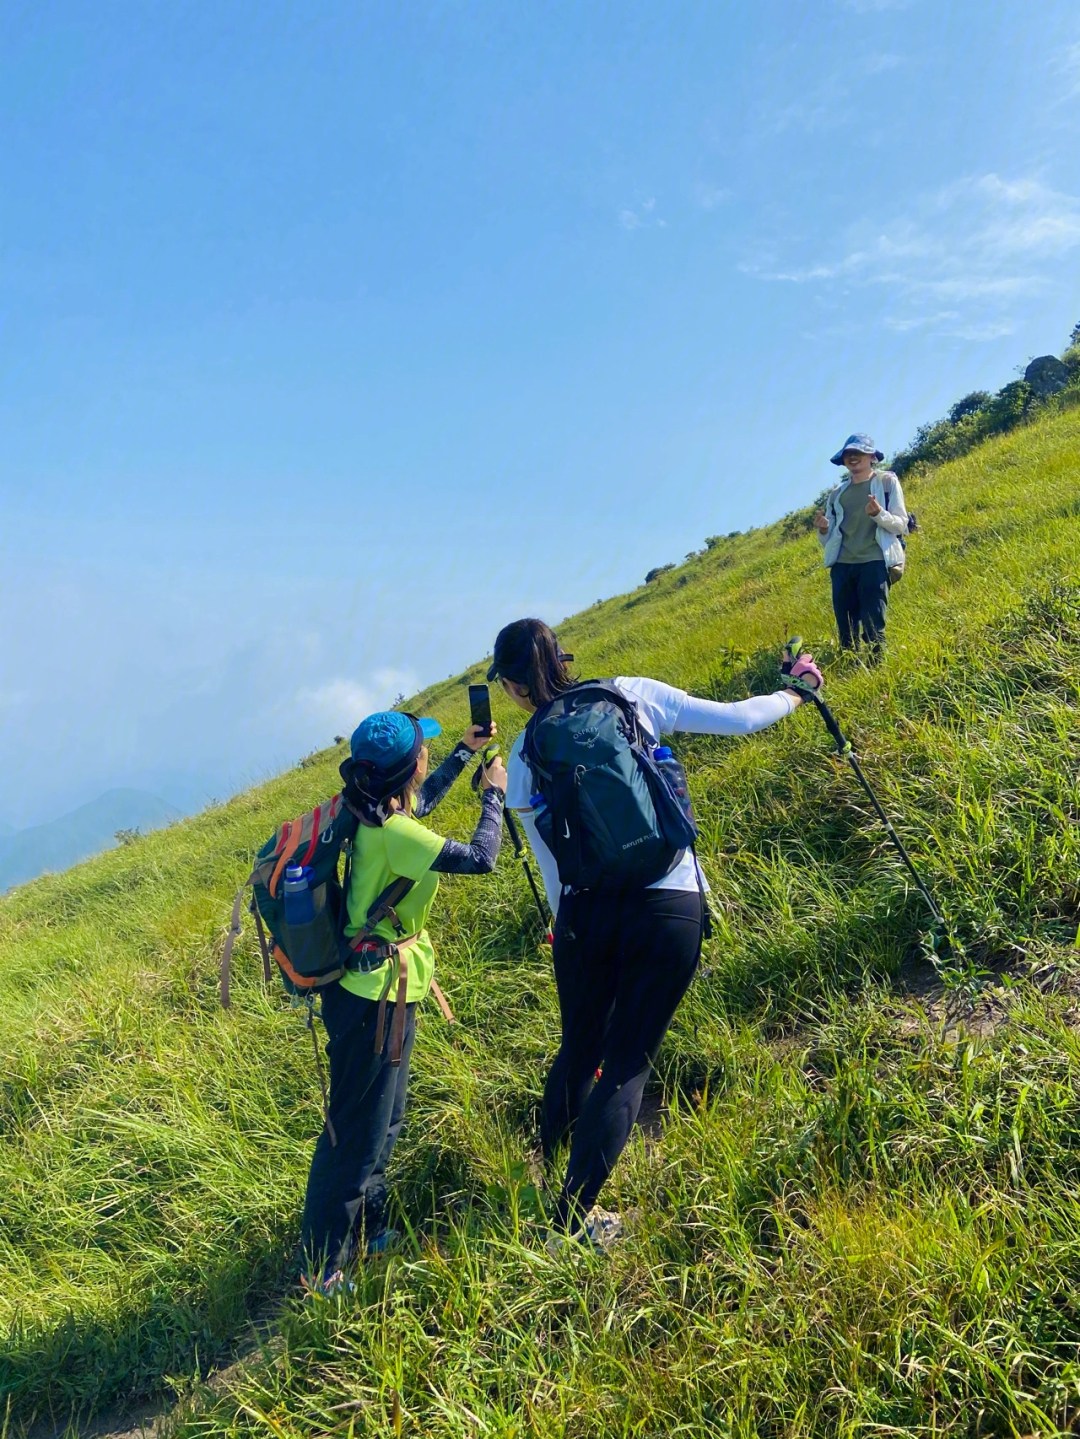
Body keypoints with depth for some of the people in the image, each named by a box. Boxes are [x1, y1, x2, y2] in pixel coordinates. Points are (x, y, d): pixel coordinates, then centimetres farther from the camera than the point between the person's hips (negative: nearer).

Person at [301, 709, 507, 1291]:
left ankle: (366, 1230, 42)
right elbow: (479, 858, -22)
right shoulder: (394, 834, -27)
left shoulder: (371, 812, 0)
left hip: (375, 988, 10)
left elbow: (420, 804, 23)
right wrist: (494, 793, -7)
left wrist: (464, 752, 26)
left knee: (383, 1121, 24)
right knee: (356, 1134, 5)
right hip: (373, 998, -10)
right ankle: (320, 1267, 20)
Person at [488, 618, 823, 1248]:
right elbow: (737, 718, 2)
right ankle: (569, 1219, 15)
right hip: (671, 910, -1)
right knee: (626, 1065, 11)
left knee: (578, 1053, 24)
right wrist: (795, 692, 21)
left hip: (587, 912, 2)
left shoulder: (526, 757, 3)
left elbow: (553, 867, 8)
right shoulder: (634, 696, -1)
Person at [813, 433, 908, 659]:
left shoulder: (887, 482, 9)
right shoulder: (837, 494, 18)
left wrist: (878, 514, -19)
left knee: (873, 629, -10)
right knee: (846, 633, 2)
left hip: (875, 562, -4)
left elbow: (901, 524, 1)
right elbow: (828, 542, 19)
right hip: (842, 565, 4)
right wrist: (823, 531, -4)